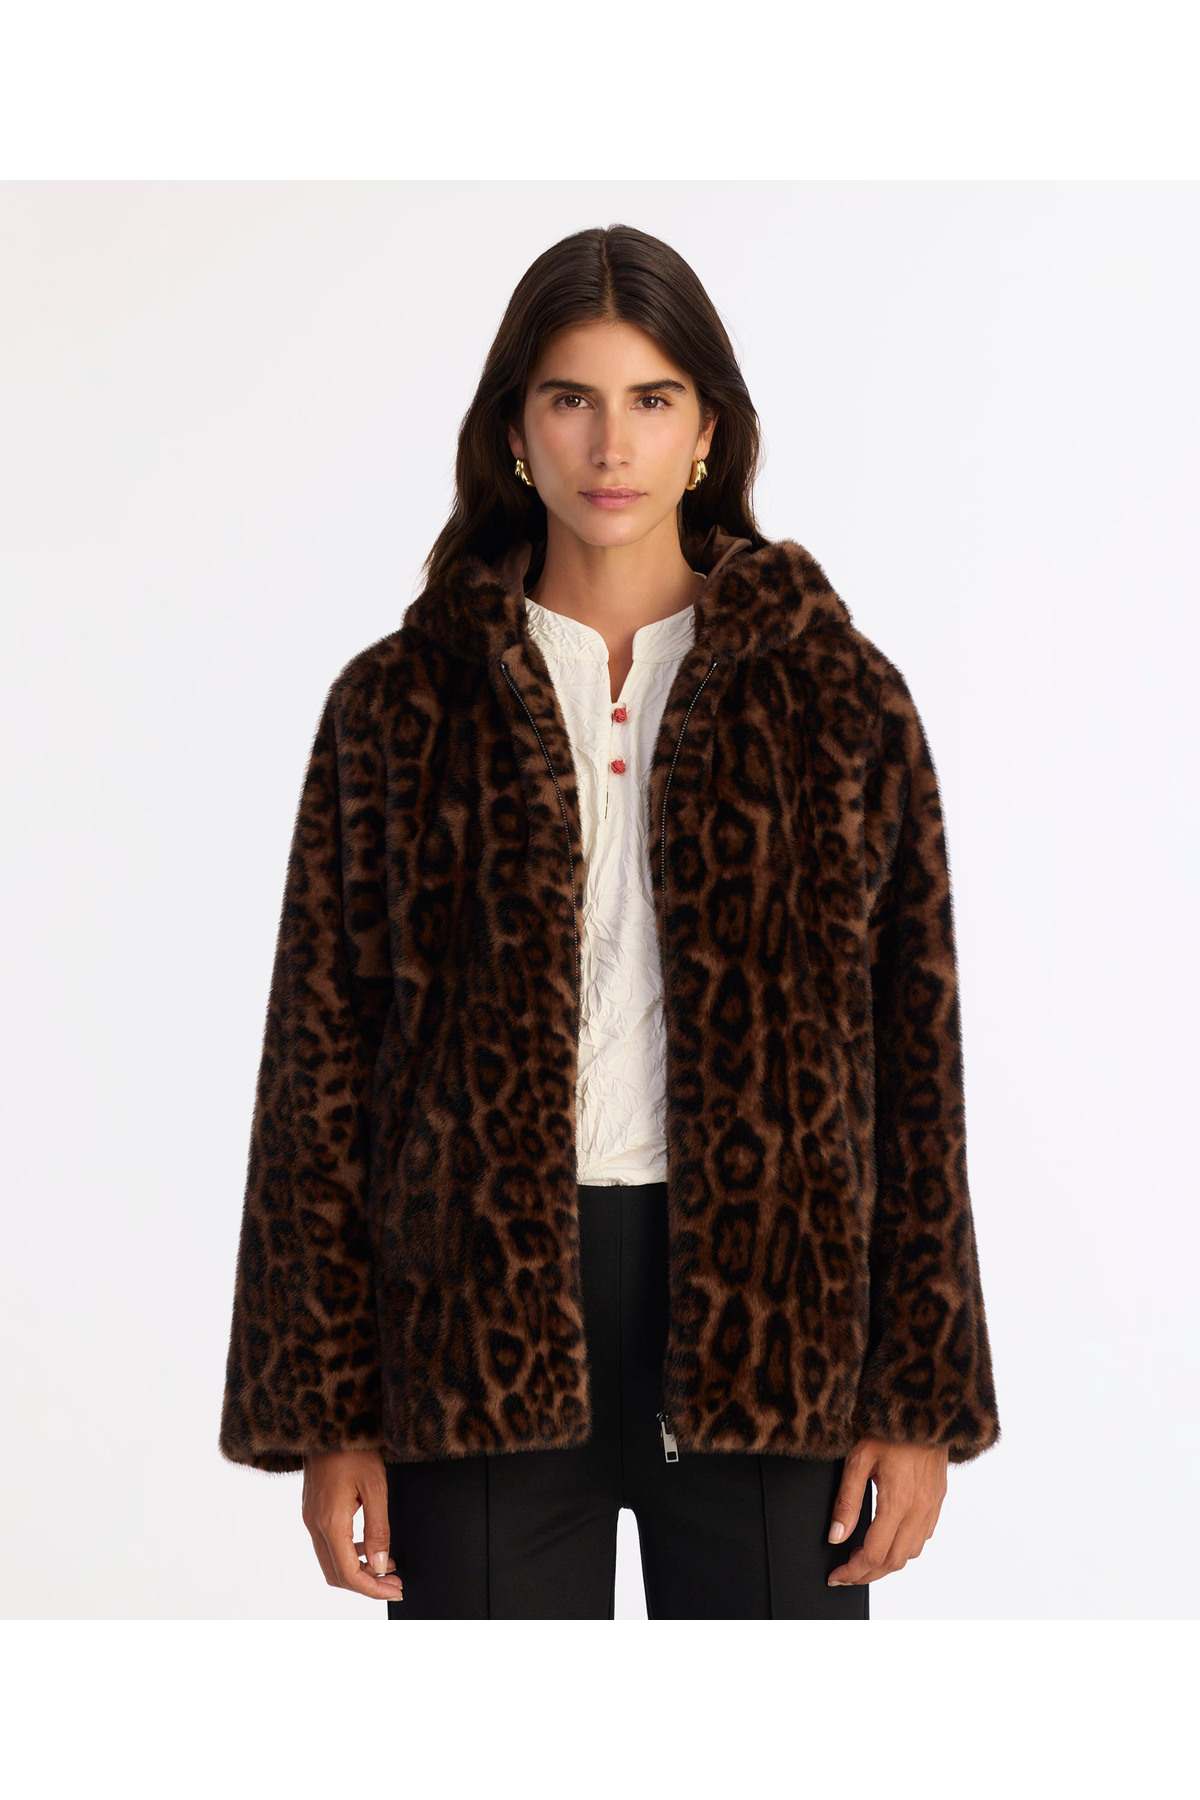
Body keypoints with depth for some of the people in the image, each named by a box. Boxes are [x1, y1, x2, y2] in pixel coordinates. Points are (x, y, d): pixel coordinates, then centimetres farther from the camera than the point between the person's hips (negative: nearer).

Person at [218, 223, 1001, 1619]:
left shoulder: (838, 693, 4)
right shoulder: (399, 704, 4)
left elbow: (916, 1056, 4)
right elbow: (322, 1060, 4)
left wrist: (920, 1395, 0)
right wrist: (329, 1411, 0)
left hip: (766, 1305, 0)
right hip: (484, 1316, 0)